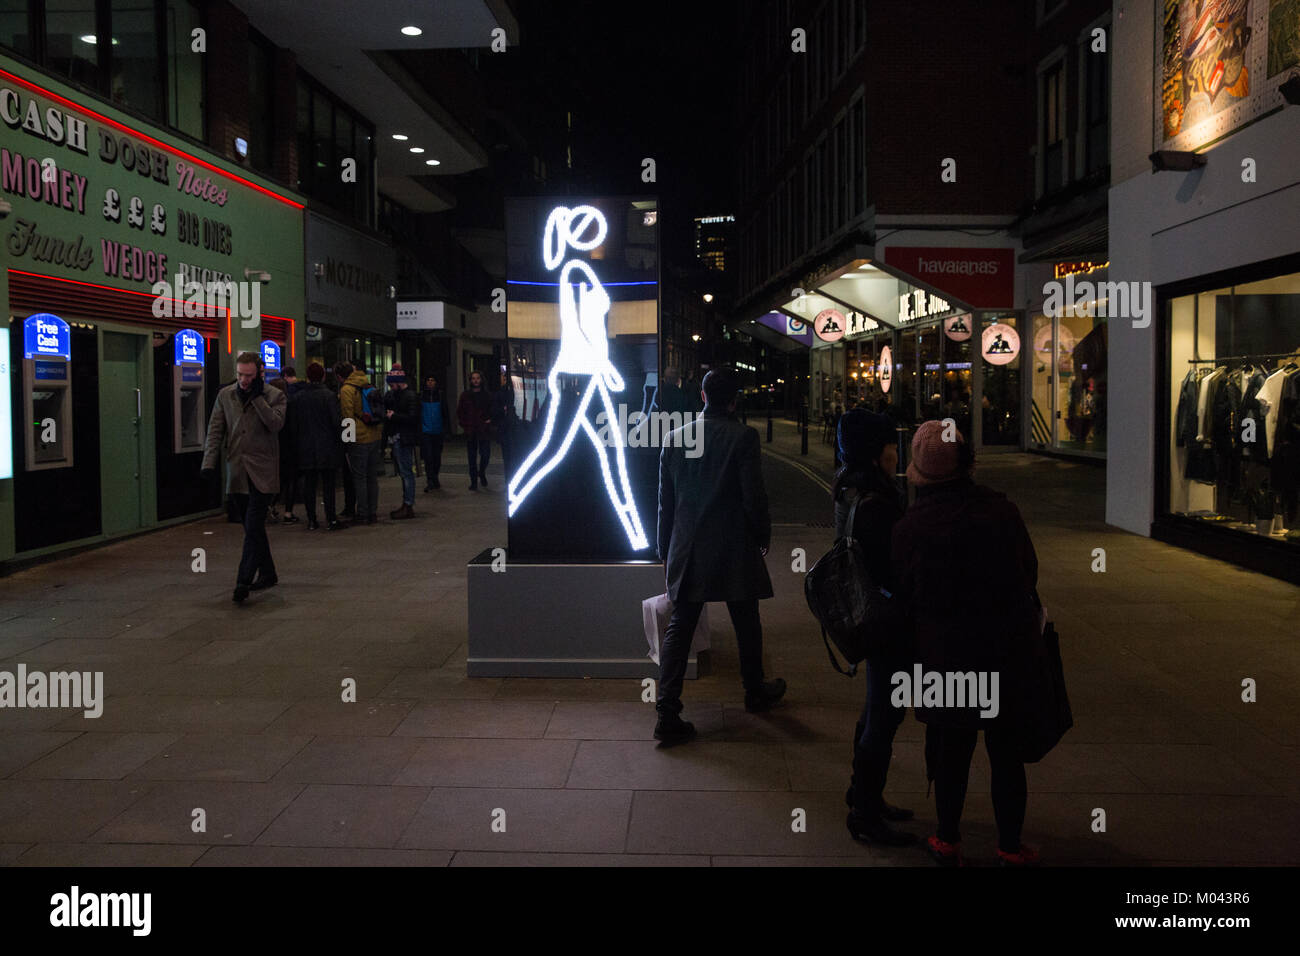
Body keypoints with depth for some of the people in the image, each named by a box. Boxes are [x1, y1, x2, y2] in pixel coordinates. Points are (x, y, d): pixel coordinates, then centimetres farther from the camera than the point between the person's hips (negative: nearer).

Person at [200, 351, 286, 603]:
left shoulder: (274, 396, -1)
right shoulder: (225, 395, 9)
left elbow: (276, 424, -17)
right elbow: (215, 430, 8)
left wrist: (258, 397, -17)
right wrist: (209, 462, -2)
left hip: (262, 471, -4)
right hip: (237, 471, 4)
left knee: (253, 527, -12)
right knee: (253, 527, 12)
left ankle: (243, 582, -14)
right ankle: (268, 574, 25)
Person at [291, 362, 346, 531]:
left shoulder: (295, 397, 2)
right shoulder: (329, 396, -8)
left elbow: (293, 424, 5)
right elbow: (337, 421, -11)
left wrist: (296, 446, 12)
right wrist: (341, 440, 3)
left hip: (305, 449, 3)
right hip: (327, 447, -3)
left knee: (309, 484, 8)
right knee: (328, 483, 1)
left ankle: (311, 520, 10)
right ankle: (331, 519, 1)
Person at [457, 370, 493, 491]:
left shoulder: (487, 395, 7)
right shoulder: (465, 395, 7)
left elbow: (492, 409, 14)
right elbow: (459, 412, 10)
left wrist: (489, 419, -1)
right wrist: (464, 424, 1)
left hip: (484, 430, 0)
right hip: (470, 431, 0)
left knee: (485, 453, -8)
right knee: (472, 457, 3)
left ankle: (482, 472, 21)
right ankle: (473, 482, 8)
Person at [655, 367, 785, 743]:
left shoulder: (675, 438, 2)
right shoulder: (742, 436, -10)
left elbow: (665, 501, 7)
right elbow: (754, 497, -11)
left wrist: (666, 552, 16)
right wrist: (763, 535, 7)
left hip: (687, 554, 3)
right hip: (734, 550, -3)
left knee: (679, 628, 5)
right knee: (746, 624, 16)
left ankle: (667, 715, 0)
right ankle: (756, 693, 35)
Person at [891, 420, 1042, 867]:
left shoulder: (909, 528, -13)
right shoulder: (1002, 510, -6)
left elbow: (904, 602, -5)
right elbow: (1030, 574, 5)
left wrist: (909, 664, 7)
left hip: (945, 654, -2)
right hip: (1010, 650, 2)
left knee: (951, 750, 13)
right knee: (1006, 750, 14)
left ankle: (948, 842, 27)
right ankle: (1010, 846, 26)